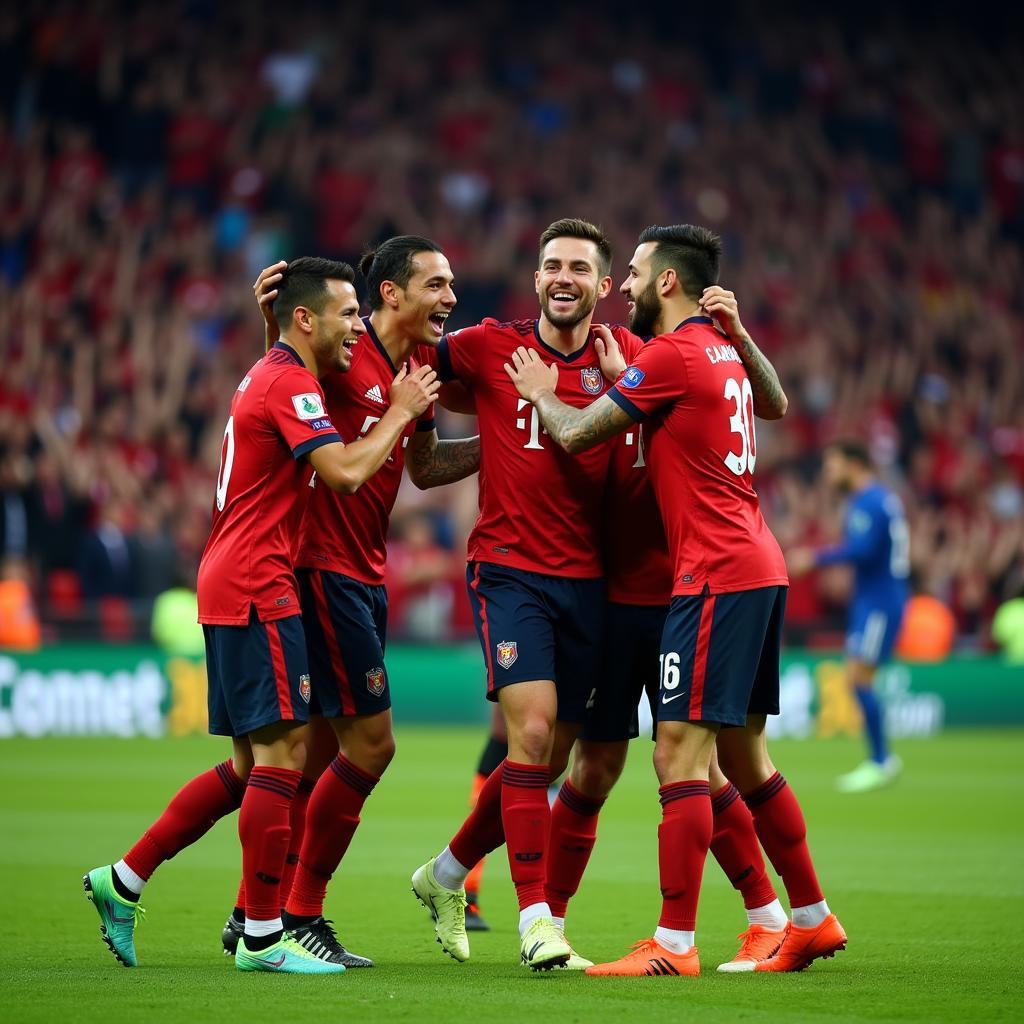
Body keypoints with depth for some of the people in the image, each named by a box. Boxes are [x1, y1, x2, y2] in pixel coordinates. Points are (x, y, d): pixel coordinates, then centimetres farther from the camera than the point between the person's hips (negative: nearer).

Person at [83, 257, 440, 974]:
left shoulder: (272, 375, 20)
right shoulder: (290, 383, -12)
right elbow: (346, 472, -22)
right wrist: (400, 411, -9)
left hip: (234, 587, 11)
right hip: (256, 591, -11)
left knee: (250, 765, 13)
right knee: (284, 750, -9)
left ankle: (123, 882, 15)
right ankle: (263, 935, -8)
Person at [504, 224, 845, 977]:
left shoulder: (671, 355, -11)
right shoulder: (722, 352, 16)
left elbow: (576, 435, -7)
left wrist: (540, 395, 12)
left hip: (716, 575, -9)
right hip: (760, 568, 9)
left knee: (680, 753, -10)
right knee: (743, 755, 15)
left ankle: (675, 944, -12)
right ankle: (813, 919, 21)